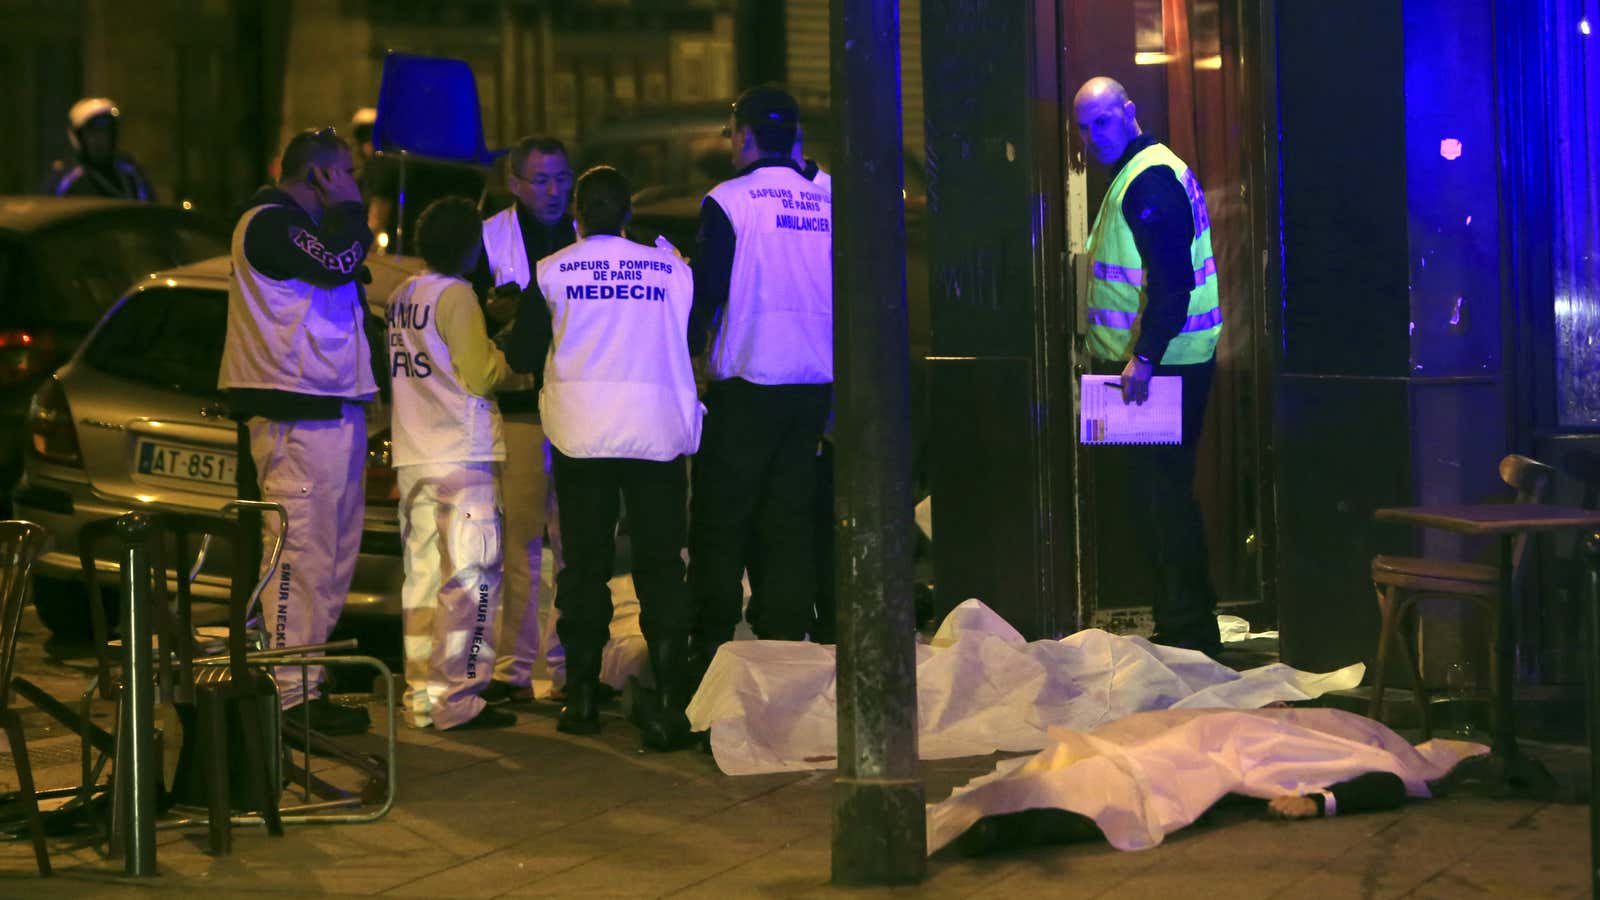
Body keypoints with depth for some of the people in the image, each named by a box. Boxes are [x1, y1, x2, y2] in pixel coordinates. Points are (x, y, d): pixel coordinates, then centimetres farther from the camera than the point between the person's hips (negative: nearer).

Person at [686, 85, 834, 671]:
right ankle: (785, 644, 7)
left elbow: (705, 294, -9)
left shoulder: (728, 202, -8)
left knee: (720, 523, 1)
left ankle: (710, 653, -1)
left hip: (746, 385, -4)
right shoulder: (828, 200, 5)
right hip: (815, 382, 4)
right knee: (789, 521, 10)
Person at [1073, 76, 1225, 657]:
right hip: (1147, 363, 11)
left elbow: (1171, 278, -24)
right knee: (1160, 493, 14)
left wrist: (1145, 357, -27)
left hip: (1164, 366, -11)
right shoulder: (1132, 177, 19)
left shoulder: (1151, 180, -14)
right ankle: (1181, 624, 20)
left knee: (1163, 493, -9)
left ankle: (1188, 629, -6)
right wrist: (1125, 354, 21)